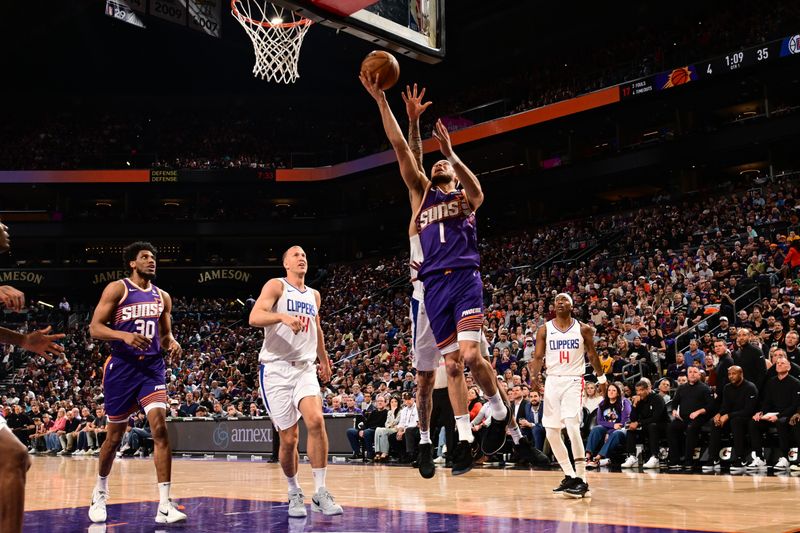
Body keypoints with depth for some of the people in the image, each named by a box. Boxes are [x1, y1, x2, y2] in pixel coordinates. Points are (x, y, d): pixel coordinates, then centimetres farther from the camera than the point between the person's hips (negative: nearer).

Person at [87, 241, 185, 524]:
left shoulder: (162, 296, 11)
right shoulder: (117, 289, -3)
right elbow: (95, 328, -8)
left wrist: (172, 343, -4)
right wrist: (125, 336, -25)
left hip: (152, 366, 3)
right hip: (122, 366, -3)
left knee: (160, 428, -15)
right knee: (115, 434, 8)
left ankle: (164, 505, -16)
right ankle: (100, 492, 35)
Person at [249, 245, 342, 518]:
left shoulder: (314, 295, 16)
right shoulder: (276, 286, -2)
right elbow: (254, 317, -17)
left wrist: (324, 360, 39)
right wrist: (283, 316, -34)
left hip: (306, 368, 4)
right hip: (276, 369, -3)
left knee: (316, 421, -21)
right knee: (288, 438, -1)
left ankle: (320, 492, -14)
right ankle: (294, 493, 20)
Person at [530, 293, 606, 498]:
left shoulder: (583, 329, 1)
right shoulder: (544, 330, 4)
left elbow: (592, 355, 12)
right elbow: (538, 357, 2)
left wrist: (601, 377, 15)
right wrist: (534, 376, -15)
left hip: (573, 381, -3)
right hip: (552, 381, 4)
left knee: (572, 425, -21)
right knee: (551, 432, 3)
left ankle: (581, 480, -16)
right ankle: (570, 476, 18)